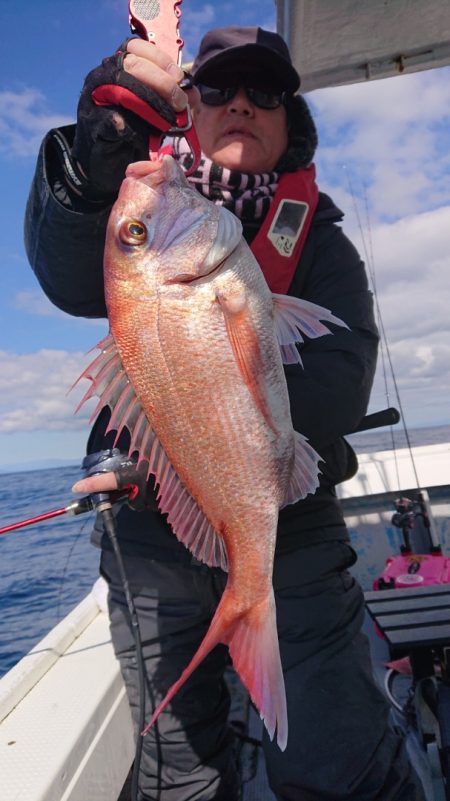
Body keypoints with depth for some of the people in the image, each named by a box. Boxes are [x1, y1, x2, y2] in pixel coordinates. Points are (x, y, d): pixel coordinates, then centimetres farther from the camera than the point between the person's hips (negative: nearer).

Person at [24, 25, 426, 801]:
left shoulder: (321, 244, 4)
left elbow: (338, 386, -13)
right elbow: (71, 279, -16)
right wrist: (103, 144, -32)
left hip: (288, 531, -1)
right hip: (150, 533, 2)